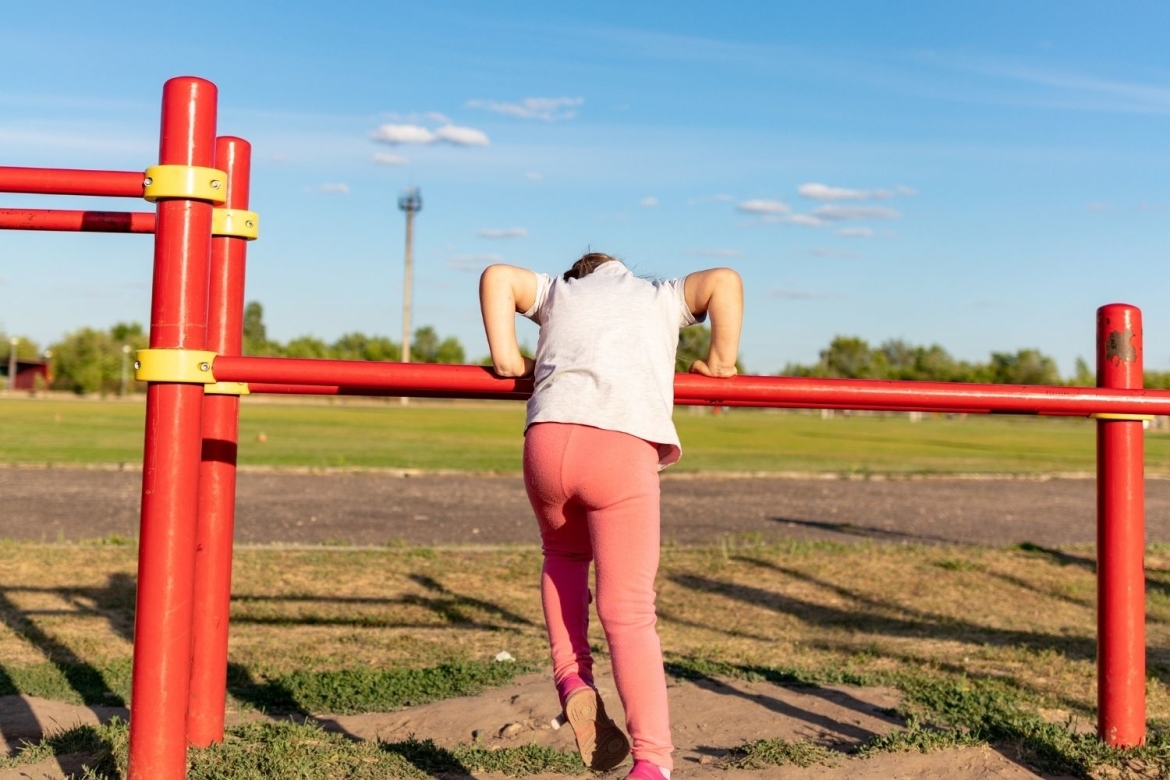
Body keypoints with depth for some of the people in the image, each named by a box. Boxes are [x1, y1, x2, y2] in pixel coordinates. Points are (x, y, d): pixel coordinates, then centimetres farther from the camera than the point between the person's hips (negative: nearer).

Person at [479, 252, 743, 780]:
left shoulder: (558, 291, 31)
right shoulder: (661, 298, 28)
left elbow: (498, 276, 15)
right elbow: (724, 282, 12)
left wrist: (505, 357, 15)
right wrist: (720, 362, 20)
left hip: (548, 440, 2)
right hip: (624, 449, -1)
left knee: (564, 555, 30)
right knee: (628, 610, 4)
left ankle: (571, 678, 12)